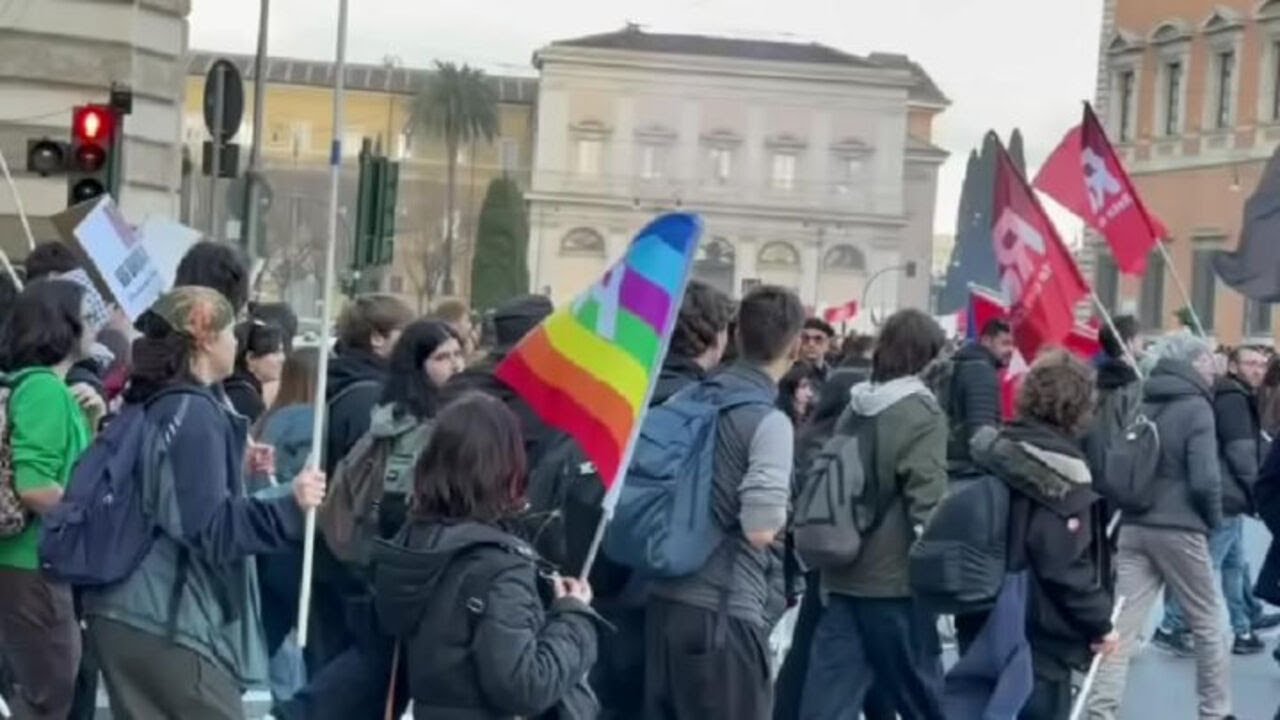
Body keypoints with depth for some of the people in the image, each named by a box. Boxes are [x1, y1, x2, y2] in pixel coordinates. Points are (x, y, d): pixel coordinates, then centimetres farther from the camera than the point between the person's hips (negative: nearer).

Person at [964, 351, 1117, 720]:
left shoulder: (995, 450, 6)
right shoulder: (1059, 466, -18)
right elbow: (1066, 566, -21)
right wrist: (1100, 622, -10)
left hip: (988, 627, 8)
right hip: (1040, 637, -8)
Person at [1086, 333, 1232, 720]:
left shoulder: (1141, 405, 11)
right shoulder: (1195, 408, -9)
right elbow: (1205, 480, -15)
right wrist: (1214, 520, 1)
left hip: (1133, 527, 6)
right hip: (1179, 529, -5)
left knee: (1121, 625, 0)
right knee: (1207, 624, 11)